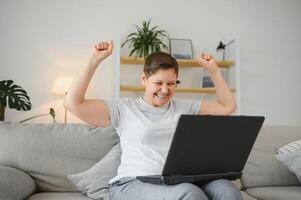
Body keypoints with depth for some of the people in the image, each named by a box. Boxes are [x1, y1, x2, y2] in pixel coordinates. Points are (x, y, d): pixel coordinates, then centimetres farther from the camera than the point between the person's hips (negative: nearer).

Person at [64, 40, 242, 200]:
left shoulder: (184, 108, 17)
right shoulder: (124, 108, 7)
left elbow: (228, 106, 24)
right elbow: (73, 103, 1)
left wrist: (213, 69, 17)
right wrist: (95, 60, -1)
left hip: (179, 182, 4)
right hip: (133, 183, -3)